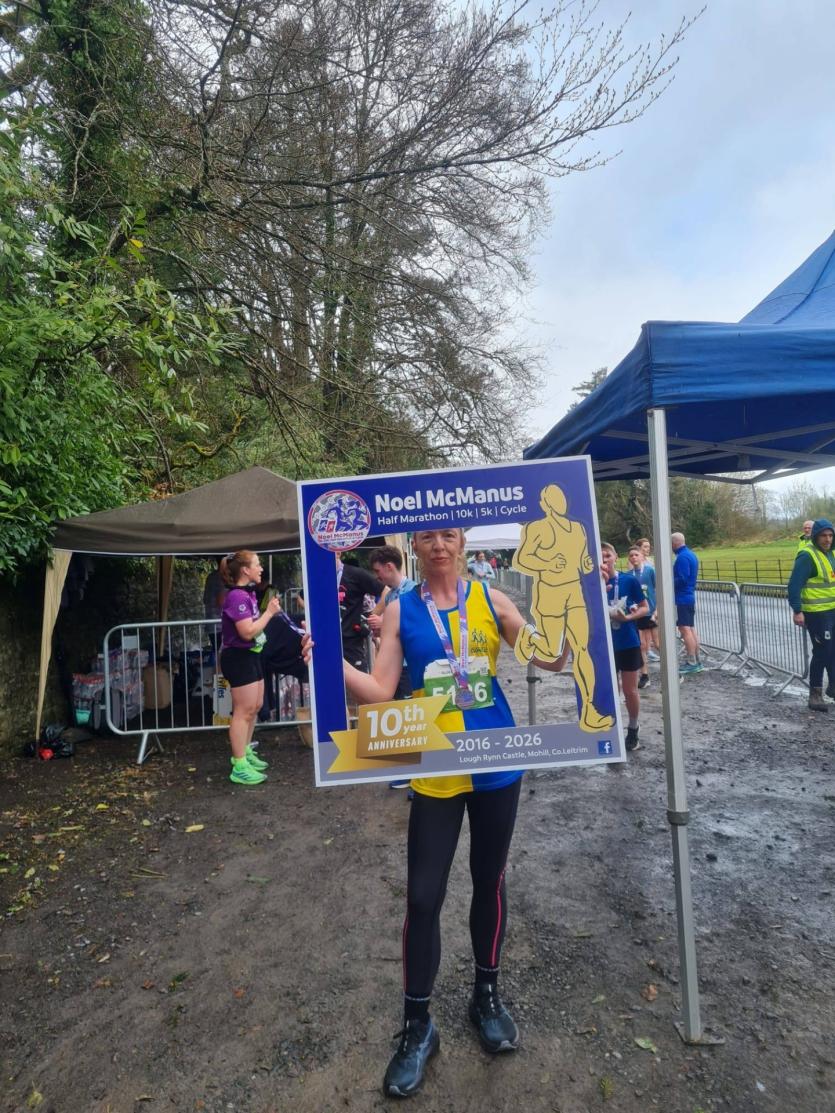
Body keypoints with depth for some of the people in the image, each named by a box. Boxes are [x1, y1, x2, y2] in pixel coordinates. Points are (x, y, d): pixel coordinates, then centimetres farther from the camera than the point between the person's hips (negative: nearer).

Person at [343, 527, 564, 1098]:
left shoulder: (490, 598, -3)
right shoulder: (401, 610, -4)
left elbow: (549, 656, -3)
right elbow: (379, 692, -10)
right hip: (435, 770, -1)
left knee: (489, 879, 18)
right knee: (423, 896, 3)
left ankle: (487, 993, 42)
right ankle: (418, 1024, 27)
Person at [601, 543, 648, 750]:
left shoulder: (629, 580, -7)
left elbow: (645, 608, 1)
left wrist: (628, 617, -17)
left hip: (629, 644, -1)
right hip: (605, 645, 1)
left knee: (630, 690, 9)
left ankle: (633, 731, 28)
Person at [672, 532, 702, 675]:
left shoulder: (682, 557, -18)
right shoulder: (691, 554, 14)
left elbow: (682, 579, -24)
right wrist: (672, 576, 13)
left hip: (681, 598, -10)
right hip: (689, 596, 10)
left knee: (685, 630, -7)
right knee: (691, 629, 12)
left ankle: (692, 662, -6)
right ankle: (695, 660, 17)